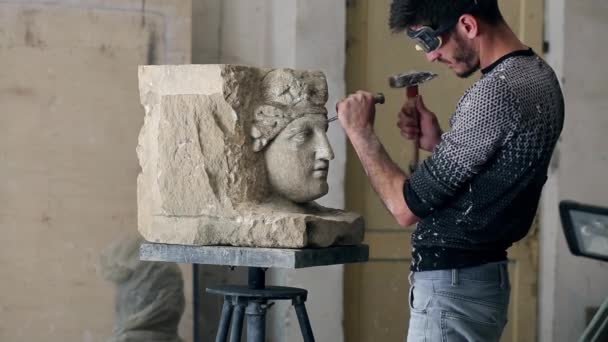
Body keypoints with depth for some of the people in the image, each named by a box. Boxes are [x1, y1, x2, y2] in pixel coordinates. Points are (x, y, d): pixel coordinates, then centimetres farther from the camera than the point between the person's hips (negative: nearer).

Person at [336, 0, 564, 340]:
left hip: (452, 286, -10)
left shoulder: (495, 92, -21)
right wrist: (438, 143, 5)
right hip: (486, 277, 10)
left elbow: (407, 207, -18)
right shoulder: (539, 74, 9)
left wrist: (361, 131, -7)